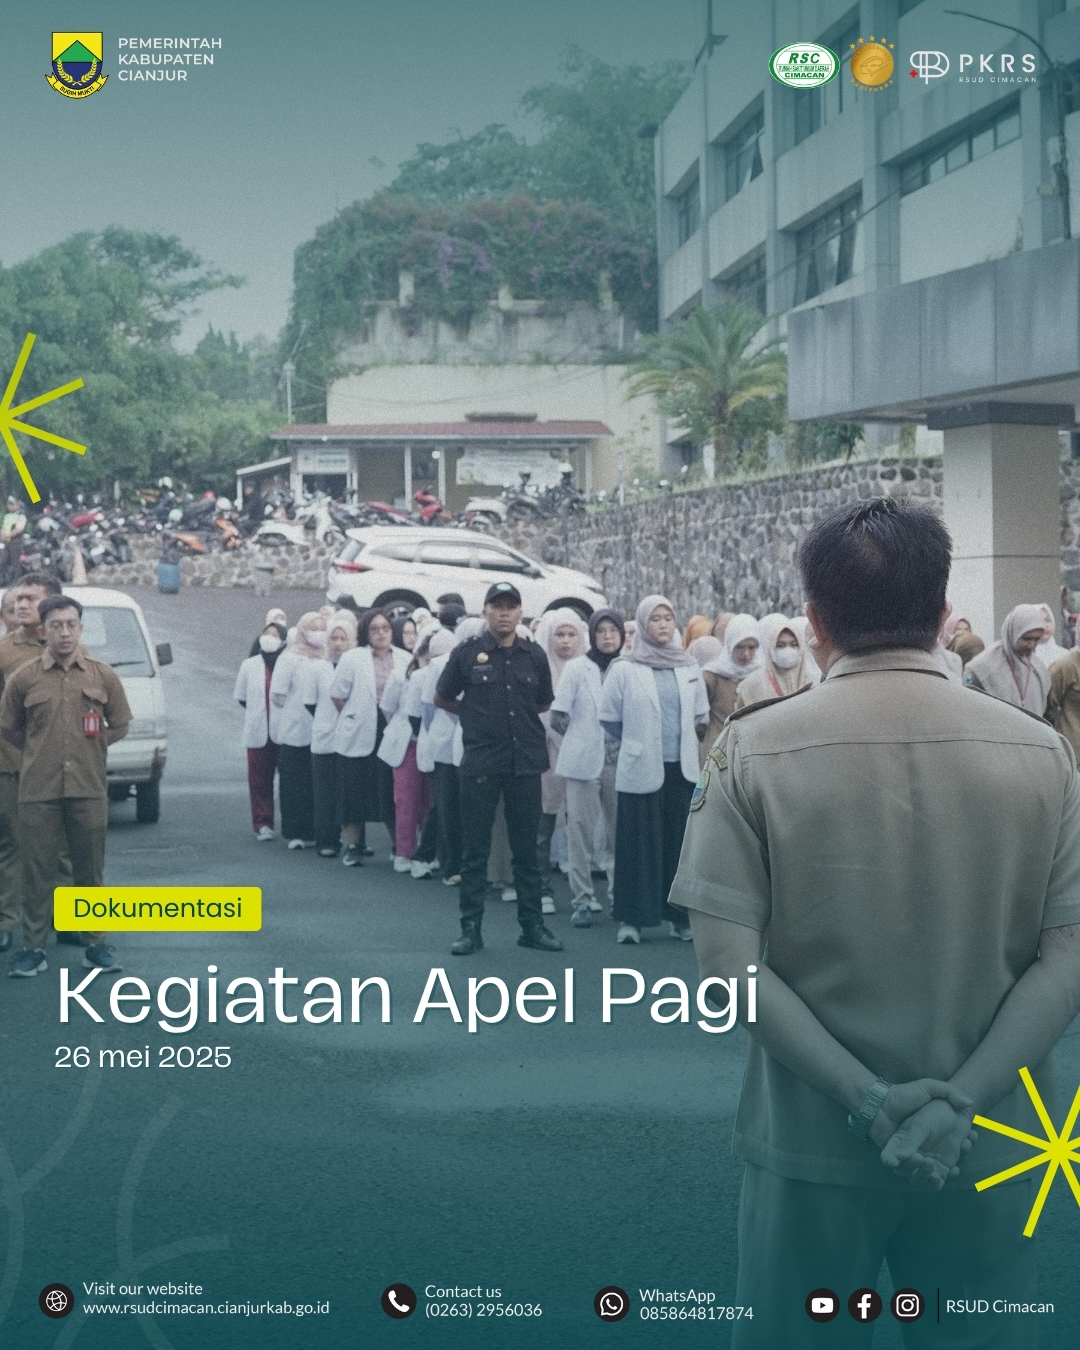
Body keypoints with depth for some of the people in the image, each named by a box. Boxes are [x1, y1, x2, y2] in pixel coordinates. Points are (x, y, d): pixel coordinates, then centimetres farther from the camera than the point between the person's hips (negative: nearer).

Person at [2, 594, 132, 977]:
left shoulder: (103, 675, 5)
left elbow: (119, 726, 14)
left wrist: (91, 746, 7)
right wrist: (41, 751, 9)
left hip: (88, 789, 1)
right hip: (38, 790, -1)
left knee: (90, 869, 6)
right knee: (37, 870, 1)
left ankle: (95, 945, 16)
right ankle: (33, 949, 8)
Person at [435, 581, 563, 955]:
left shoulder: (534, 655, 5)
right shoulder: (467, 653, -2)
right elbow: (442, 698, 10)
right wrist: (475, 714, 10)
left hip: (525, 761, 2)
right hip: (480, 762, -2)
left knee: (526, 846, 8)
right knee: (475, 848, 3)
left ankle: (532, 924, 15)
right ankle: (470, 927, 9)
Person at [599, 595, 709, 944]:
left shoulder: (689, 668, 8)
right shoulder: (625, 670, -3)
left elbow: (701, 716, 16)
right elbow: (609, 718, 3)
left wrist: (683, 742, 11)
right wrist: (637, 742, 10)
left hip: (682, 769, 3)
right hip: (641, 769, -3)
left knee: (680, 843, 4)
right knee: (638, 843, -1)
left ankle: (679, 915, 11)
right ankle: (632, 918, 4)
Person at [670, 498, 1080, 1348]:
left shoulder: (755, 750, -8)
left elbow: (729, 961, -13)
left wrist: (869, 1100, -13)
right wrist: (960, 1102, -12)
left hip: (812, 1142, -1)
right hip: (990, 1149, 1)